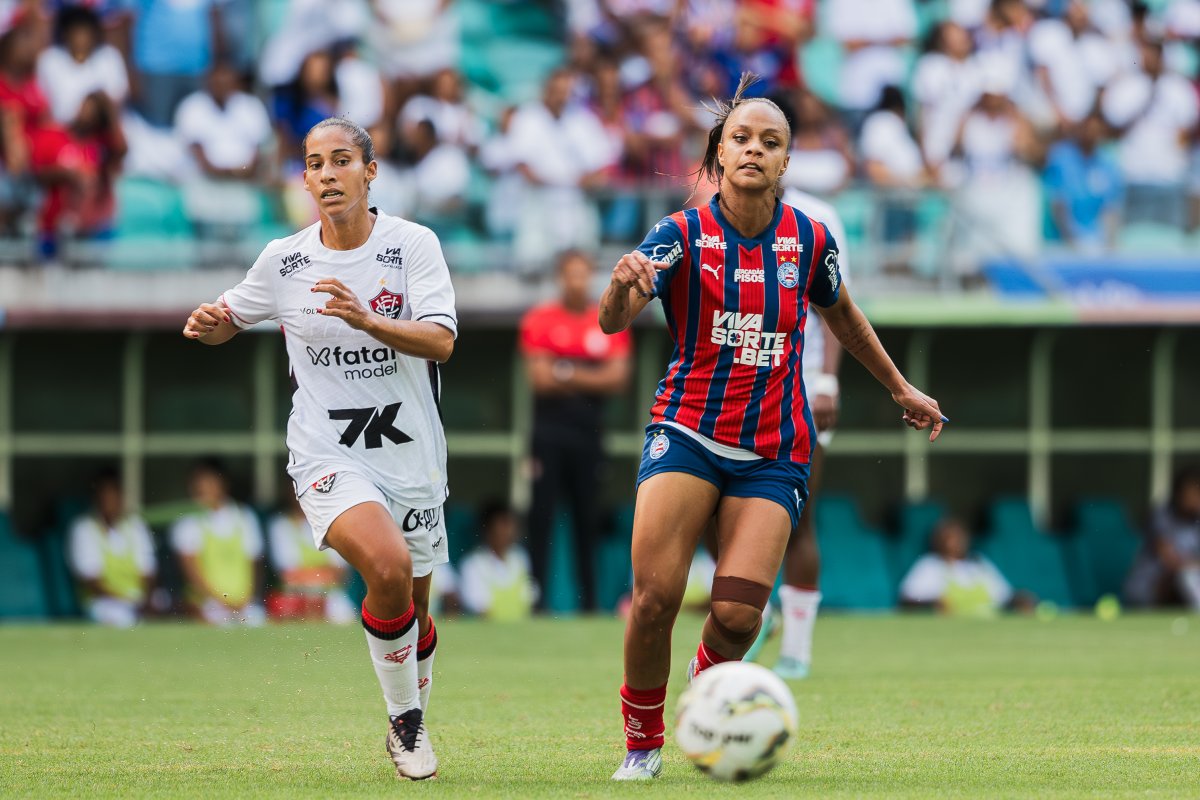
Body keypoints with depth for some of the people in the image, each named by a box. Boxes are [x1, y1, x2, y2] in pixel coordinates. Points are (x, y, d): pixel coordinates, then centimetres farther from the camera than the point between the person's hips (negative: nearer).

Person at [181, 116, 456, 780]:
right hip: (328, 458, -2)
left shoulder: (413, 245, -5)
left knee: (414, 613, 12)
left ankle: (411, 724, 41)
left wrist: (366, 320, -30)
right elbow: (225, 322, 14)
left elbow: (441, 342, -15)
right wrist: (206, 323, -10)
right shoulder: (284, 260, -1)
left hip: (411, 455, 2)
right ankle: (404, 719, -8)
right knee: (389, 567, -28)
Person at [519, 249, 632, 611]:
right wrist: (591, 378, -6)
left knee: (588, 517, 4)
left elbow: (618, 378, -1)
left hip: (590, 431, 2)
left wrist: (567, 374, -10)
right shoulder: (540, 320, 1)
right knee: (542, 515, -6)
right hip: (550, 431, -2)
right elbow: (540, 379, -6)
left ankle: (589, 602, 8)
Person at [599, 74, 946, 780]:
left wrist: (901, 388, 28)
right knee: (655, 599, -17)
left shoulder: (809, 240, 1)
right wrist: (623, 285, -45)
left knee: (738, 615, -14)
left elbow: (841, 313, 23)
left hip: (775, 451, 1)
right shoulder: (683, 236, -7)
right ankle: (643, 744, 6)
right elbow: (612, 321, -22)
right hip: (688, 431, -1)